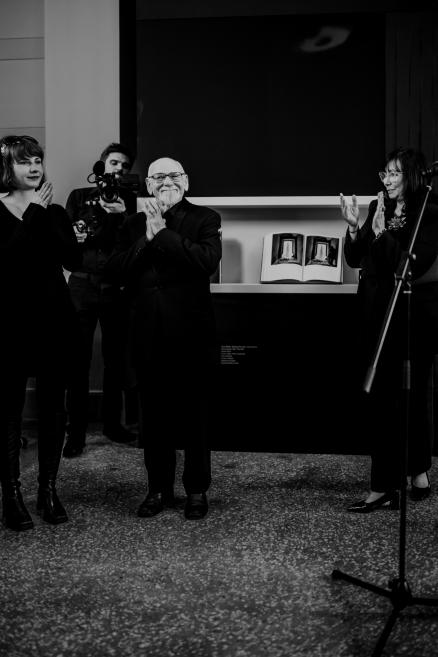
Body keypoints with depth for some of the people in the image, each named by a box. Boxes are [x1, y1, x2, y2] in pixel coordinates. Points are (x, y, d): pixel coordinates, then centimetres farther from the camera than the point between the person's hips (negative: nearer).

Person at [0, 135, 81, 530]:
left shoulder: (54, 212, 9)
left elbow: (75, 260, -4)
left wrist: (46, 216, -12)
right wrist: (33, 213, -15)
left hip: (54, 319, 4)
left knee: (53, 406, 6)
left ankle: (48, 490, 16)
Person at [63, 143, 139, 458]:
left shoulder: (130, 201, 10)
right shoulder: (79, 196, 11)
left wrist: (122, 216, -15)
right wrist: (73, 238, -11)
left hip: (116, 287, 1)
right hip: (82, 285, -1)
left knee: (115, 358, 7)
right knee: (79, 358, -4)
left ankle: (112, 421, 20)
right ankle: (76, 430, 1)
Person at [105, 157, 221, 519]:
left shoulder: (205, 218, 0)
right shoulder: (133, 225, 10)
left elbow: (208, 260, -18)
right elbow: (115, 270, -2)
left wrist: (163, 234, -17)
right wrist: (147, 238, -14)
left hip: (192, 334, -3)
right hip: (148, 336, 3)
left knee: (195, 415, 6)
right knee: (154, 416, 11)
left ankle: (197, 490, 19)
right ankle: (159, 488, 25)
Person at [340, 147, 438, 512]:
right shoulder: (377, 208, 10)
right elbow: (355, 259, 10)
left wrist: (382, 232, -20)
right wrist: (354, 227, -6)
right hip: (376, 317, 6)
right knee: (377, 402, 6)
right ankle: (384, 489, 14)